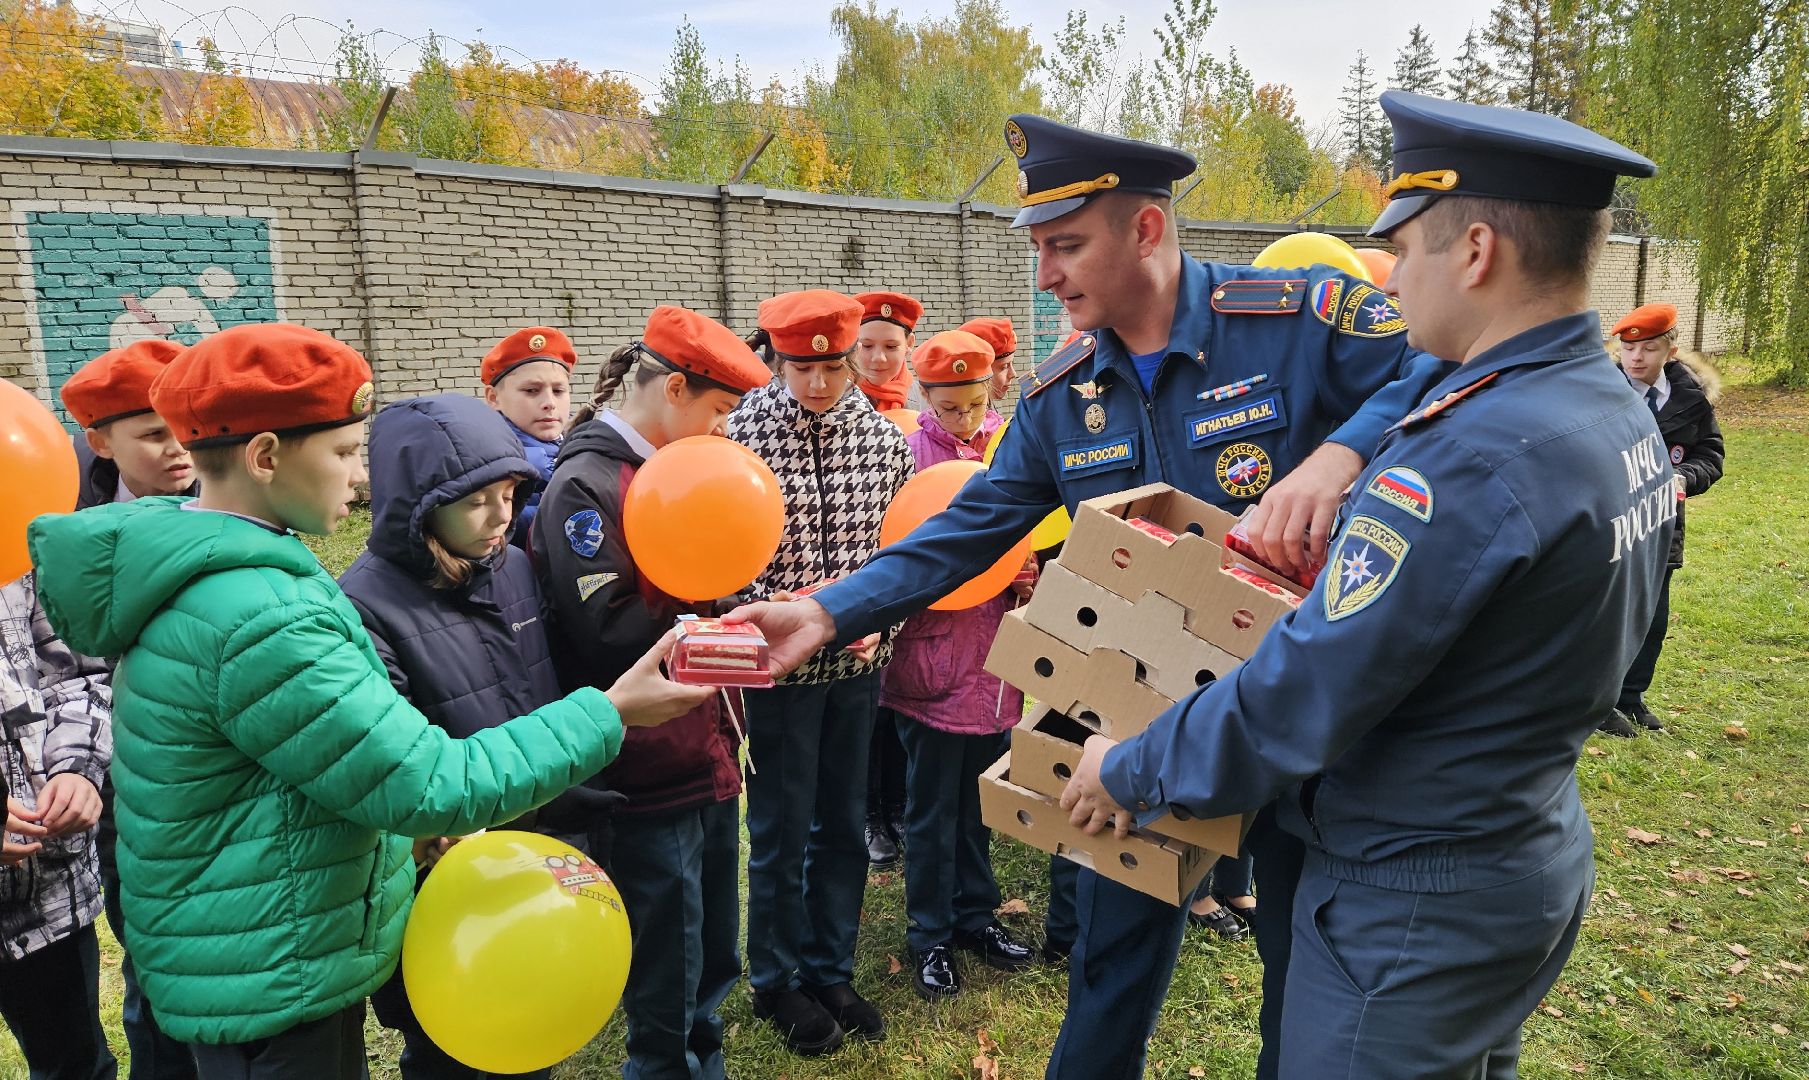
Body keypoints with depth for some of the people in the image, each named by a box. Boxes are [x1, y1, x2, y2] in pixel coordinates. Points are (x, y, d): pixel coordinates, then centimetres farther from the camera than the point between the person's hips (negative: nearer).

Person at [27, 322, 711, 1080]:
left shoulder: (194, 568, 2)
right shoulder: (255, 617, -30)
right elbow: (431, 787, -27)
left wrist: (414, 813, 5)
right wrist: (608, 713, -22)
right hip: (274, 988, -9)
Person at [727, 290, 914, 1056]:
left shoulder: (883, 436, 0)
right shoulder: (738, 432, -11)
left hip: (859, 660, 4)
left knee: (844, 823, 15)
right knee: (783, 829, 10)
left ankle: (831, 971, 35)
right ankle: (778, 982, 31)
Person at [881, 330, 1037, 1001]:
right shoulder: (907, 451, -9)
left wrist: (1025, 572, -7)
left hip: (994, 658, 4)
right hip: (931, 652, -4)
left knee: (979, 798, 18)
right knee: (932, 807, 8)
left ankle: (975, 914, 36)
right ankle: (931, 936, 25)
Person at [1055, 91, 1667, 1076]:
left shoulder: (1469, 457, -31)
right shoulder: (1624, 415, 0)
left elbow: (1296, 703, -27)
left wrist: (1129, 774, -13)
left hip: (1415, 910, -9)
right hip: (1540, 863, 9)